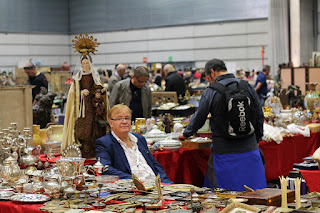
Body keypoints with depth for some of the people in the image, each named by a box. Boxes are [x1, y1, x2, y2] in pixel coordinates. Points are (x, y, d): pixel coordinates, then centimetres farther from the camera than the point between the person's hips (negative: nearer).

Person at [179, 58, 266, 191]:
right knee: (255, 191, 9)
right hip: (249, 148, 3)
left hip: (225, 152, -3)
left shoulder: (211, 92, -7)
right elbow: (259, 116, 8)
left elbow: (199, 118, 1)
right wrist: (257, 138, 22)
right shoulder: (247, 87, 4)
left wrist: (186, 134, 19)